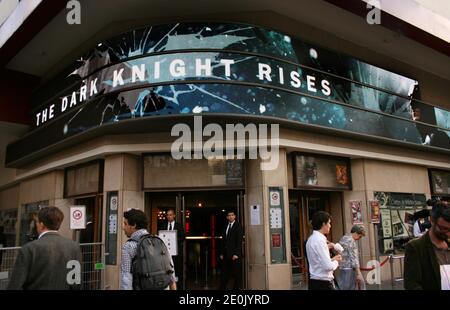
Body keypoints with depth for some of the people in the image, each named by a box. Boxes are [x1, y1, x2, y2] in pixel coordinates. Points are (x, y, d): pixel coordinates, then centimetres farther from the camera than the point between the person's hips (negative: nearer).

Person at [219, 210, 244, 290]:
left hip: (234, 254, -5)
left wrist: (236, 254, -16)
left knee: (236, 274, 1)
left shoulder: (238, 226, -3)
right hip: (226, 254, 5)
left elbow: (239, 241, -10)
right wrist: (221, 253, 8)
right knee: (224, 274, 5)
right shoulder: (225, 227, 15)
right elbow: (223, 241, 16)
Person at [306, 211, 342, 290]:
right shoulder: (319, 240, -18)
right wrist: (336, 261, -3)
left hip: (315, 281, 9)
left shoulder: (312, 239, 10)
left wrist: (326, 248, 12)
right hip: (323, 283, -9)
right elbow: (328, 266, -22)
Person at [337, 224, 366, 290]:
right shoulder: (350, 240, -15)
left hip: (343, 267, 10)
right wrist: (358, 273, -17)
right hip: (349, 268, -10)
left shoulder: (344, 238, 15)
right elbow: (353, 257, -18)